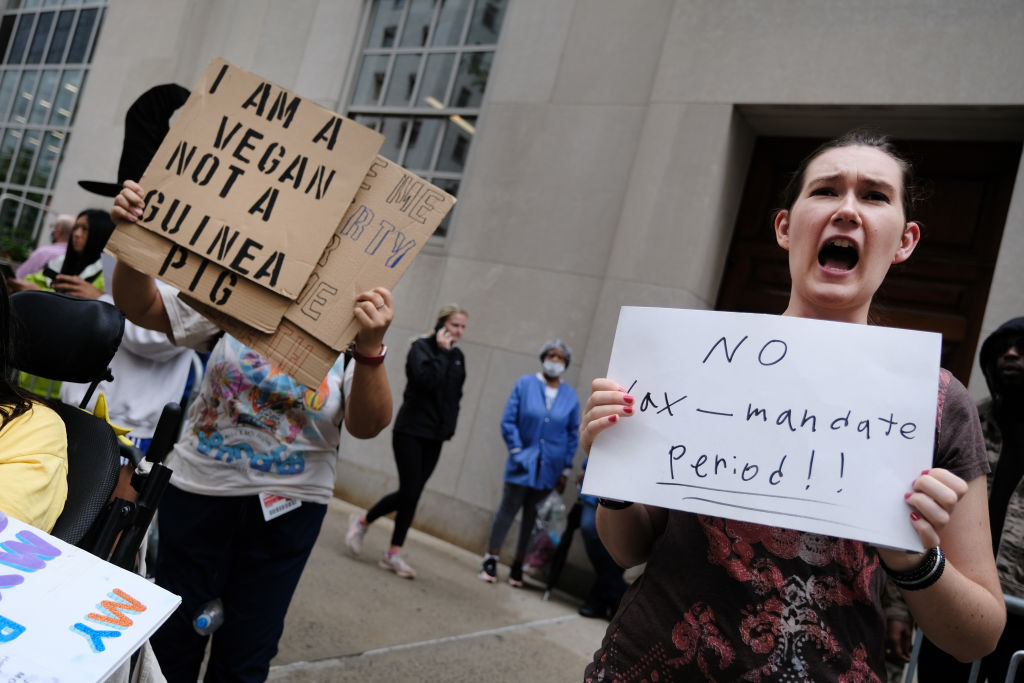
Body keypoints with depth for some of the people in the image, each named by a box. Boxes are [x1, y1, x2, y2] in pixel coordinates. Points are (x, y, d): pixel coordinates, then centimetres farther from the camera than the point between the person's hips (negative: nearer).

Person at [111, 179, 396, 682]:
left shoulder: (352, 340, -7)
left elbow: (368, 425, -19)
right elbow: (140, 306, -3)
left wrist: (370, 349, -38)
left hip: (286, 509, 0)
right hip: (199, 489, 1)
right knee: (170, 640, 16)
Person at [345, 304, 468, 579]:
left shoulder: (458, 357, 10)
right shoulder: (421, 347, -8)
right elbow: (427, 379, -25)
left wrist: (448, 427, 7)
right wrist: (441, 351, -16)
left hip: (434, 436, 6)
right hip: (411, 430, -6)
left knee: (413, 494, 6)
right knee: (409, 492, -7)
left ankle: (394, 554, 15)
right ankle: (362, 521, 16)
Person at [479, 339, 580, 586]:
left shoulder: (570, 396, 1)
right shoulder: (525, 384, -2)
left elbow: (573, 435, 5)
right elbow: (508, 420, -2)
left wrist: (566, 470, 2)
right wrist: (516, 451, -10)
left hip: (549, 467, 2)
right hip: (523, 462, -2)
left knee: (532, 515, 11)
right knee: (508, 509, 2)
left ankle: (518, 564, 24)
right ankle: (490, 560, 16)